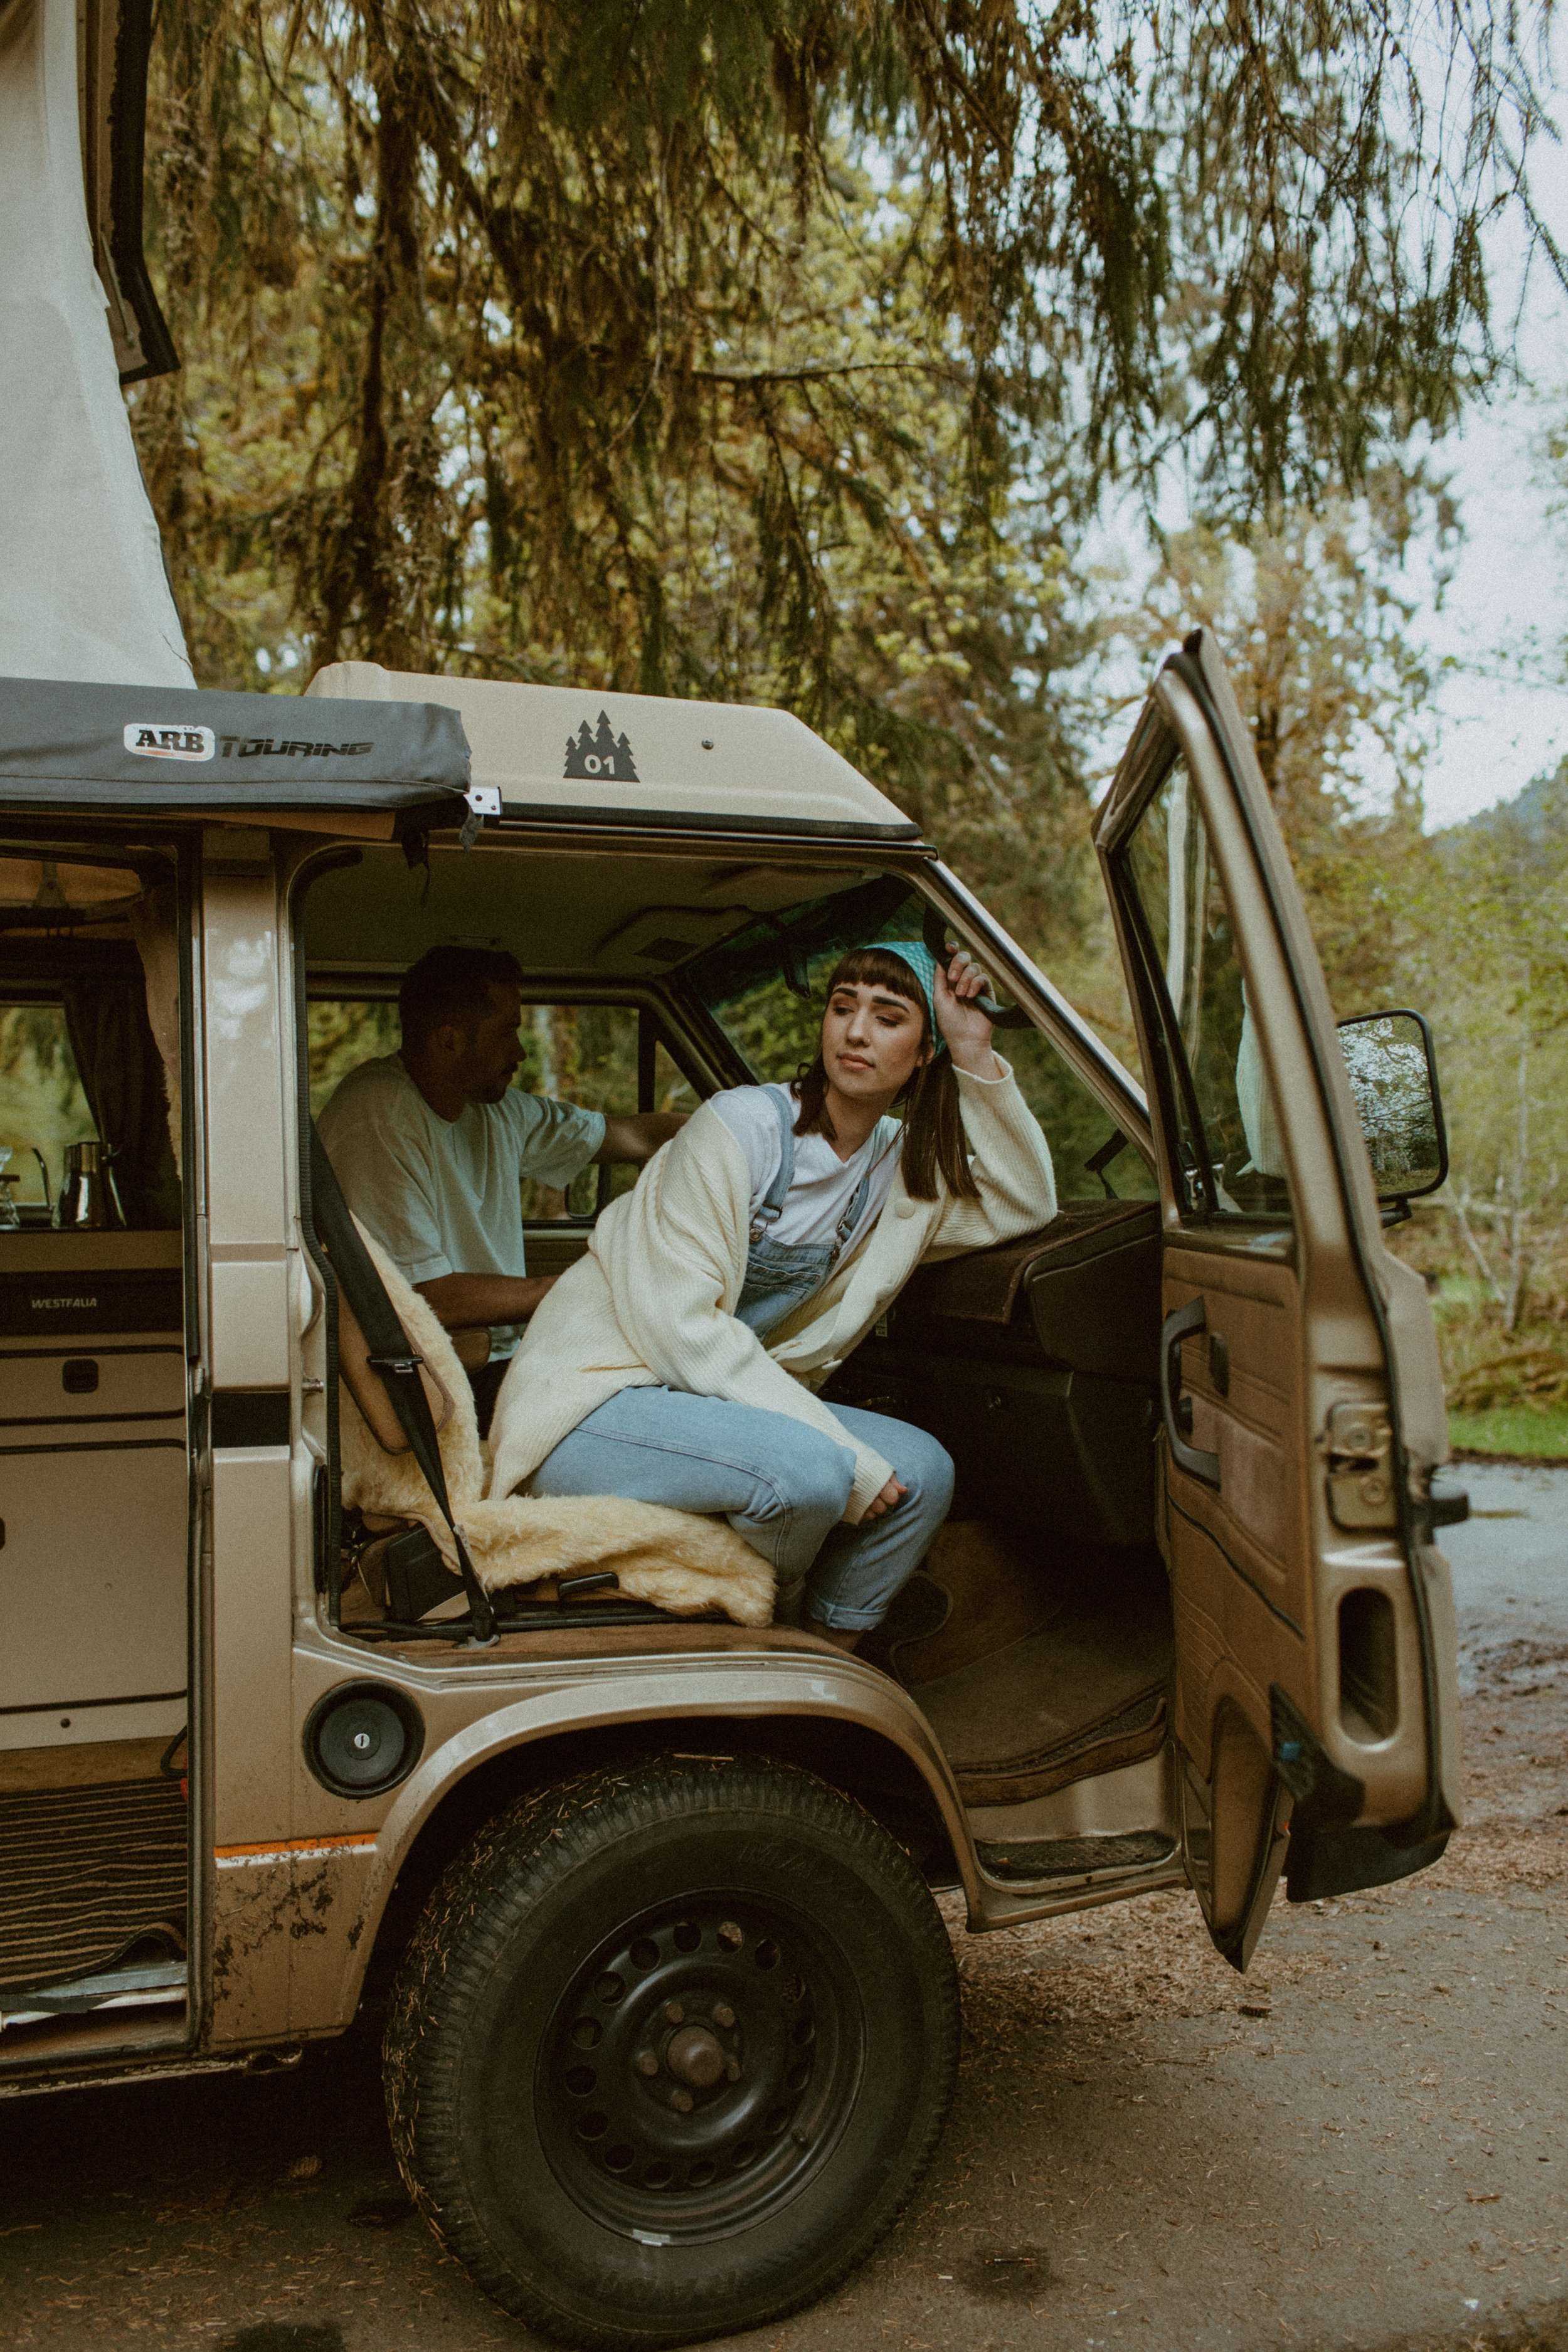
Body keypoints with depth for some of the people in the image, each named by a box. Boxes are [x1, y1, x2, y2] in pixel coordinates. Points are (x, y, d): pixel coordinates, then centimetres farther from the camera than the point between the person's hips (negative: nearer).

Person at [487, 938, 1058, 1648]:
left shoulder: (894, 1163, 7)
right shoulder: (744, 1126, -16)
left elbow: (1026, 1206, 6)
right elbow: (677, 1322, -22)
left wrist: (976, 1056, -5)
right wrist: (846, 1456, -23)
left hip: (723, 1396, 7)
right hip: (592, 1401, -7)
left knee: (922, 1471, -10)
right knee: (808, 1471, -31)